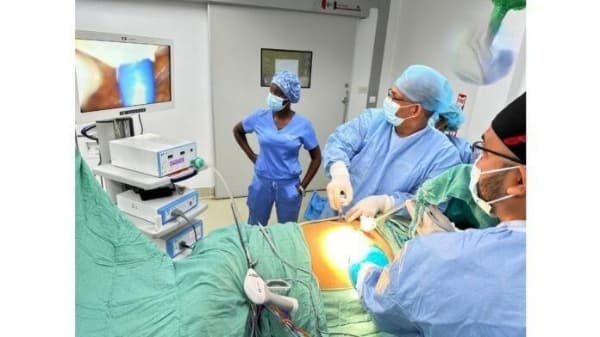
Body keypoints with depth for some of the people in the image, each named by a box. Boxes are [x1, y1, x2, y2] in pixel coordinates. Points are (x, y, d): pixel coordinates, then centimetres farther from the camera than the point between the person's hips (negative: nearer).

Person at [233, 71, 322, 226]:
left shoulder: (303, 124, -11)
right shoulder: (260, 117, -7)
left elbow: (316, 158, -1)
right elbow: (237, 131, 13)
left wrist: (303, 186, -5)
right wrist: (251, 155, 4)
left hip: (289, 186, -1)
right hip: (262, 183, 2)